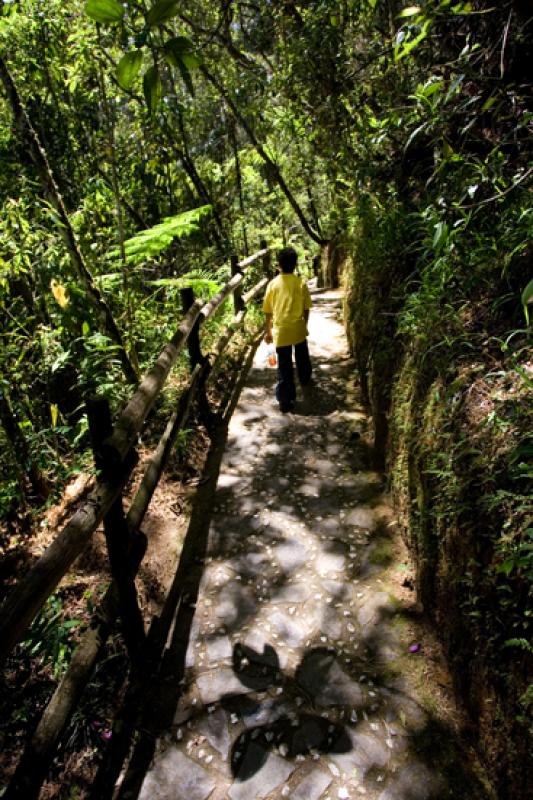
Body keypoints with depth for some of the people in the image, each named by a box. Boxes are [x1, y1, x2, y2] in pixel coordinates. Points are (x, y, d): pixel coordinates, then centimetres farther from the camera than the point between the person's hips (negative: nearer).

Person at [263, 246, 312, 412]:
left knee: (284, 366, 2)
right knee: (302, 357, 27)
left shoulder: (273, 284, -5)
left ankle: (285, 401, 2)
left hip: (281, 330, -1)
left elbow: (268, 312, -1)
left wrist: (268, 331, 10)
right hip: (298, 328, 1)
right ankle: (305, 379, 53)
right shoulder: (301, 283, -5)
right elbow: (306, 309, 1)